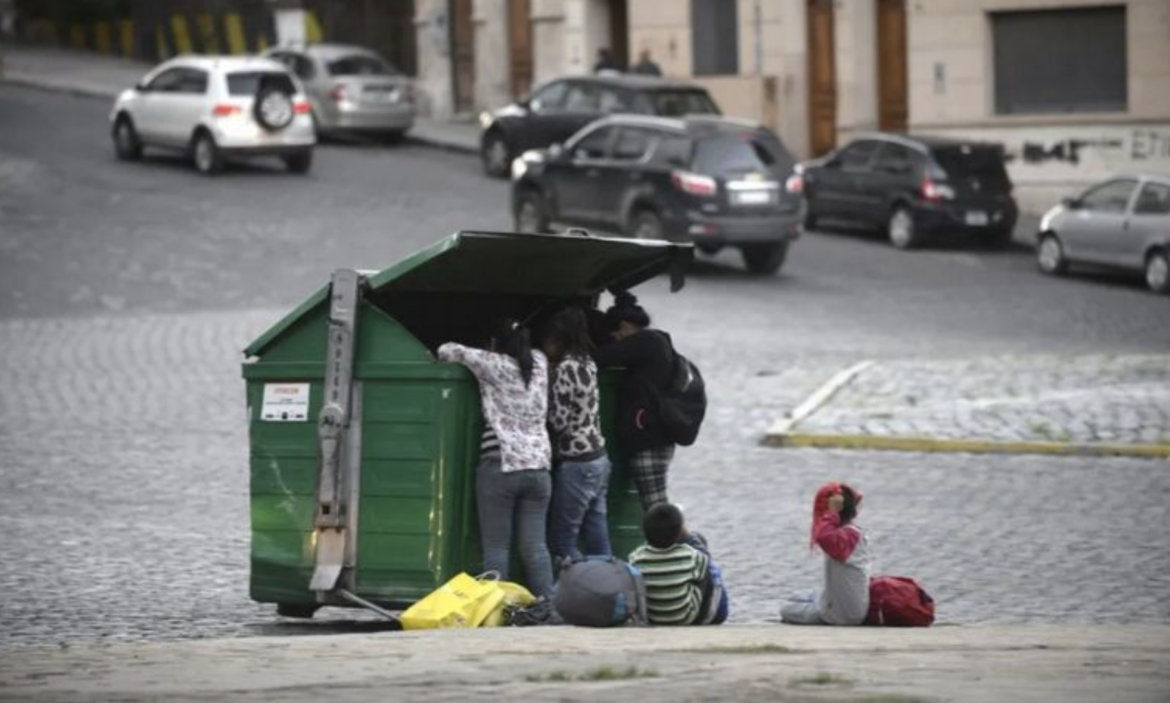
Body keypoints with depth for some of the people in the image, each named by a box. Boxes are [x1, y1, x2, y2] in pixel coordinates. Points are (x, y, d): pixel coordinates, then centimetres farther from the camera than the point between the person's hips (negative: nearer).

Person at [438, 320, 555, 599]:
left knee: (496, 546, -2)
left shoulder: (493, 365, -1)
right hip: (538, 467, 4)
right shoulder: (539, 364, 12)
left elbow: (447, 351, 10)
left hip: (500, 466, -4)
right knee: (535, 546, 4)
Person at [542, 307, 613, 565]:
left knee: (562, 542, -4)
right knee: (598, 542, 10)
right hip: (598, 457, 9)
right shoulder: (588, 364, 10)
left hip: (576, 463, -9)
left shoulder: (564, 369, -15)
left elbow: (558, 421, -16)